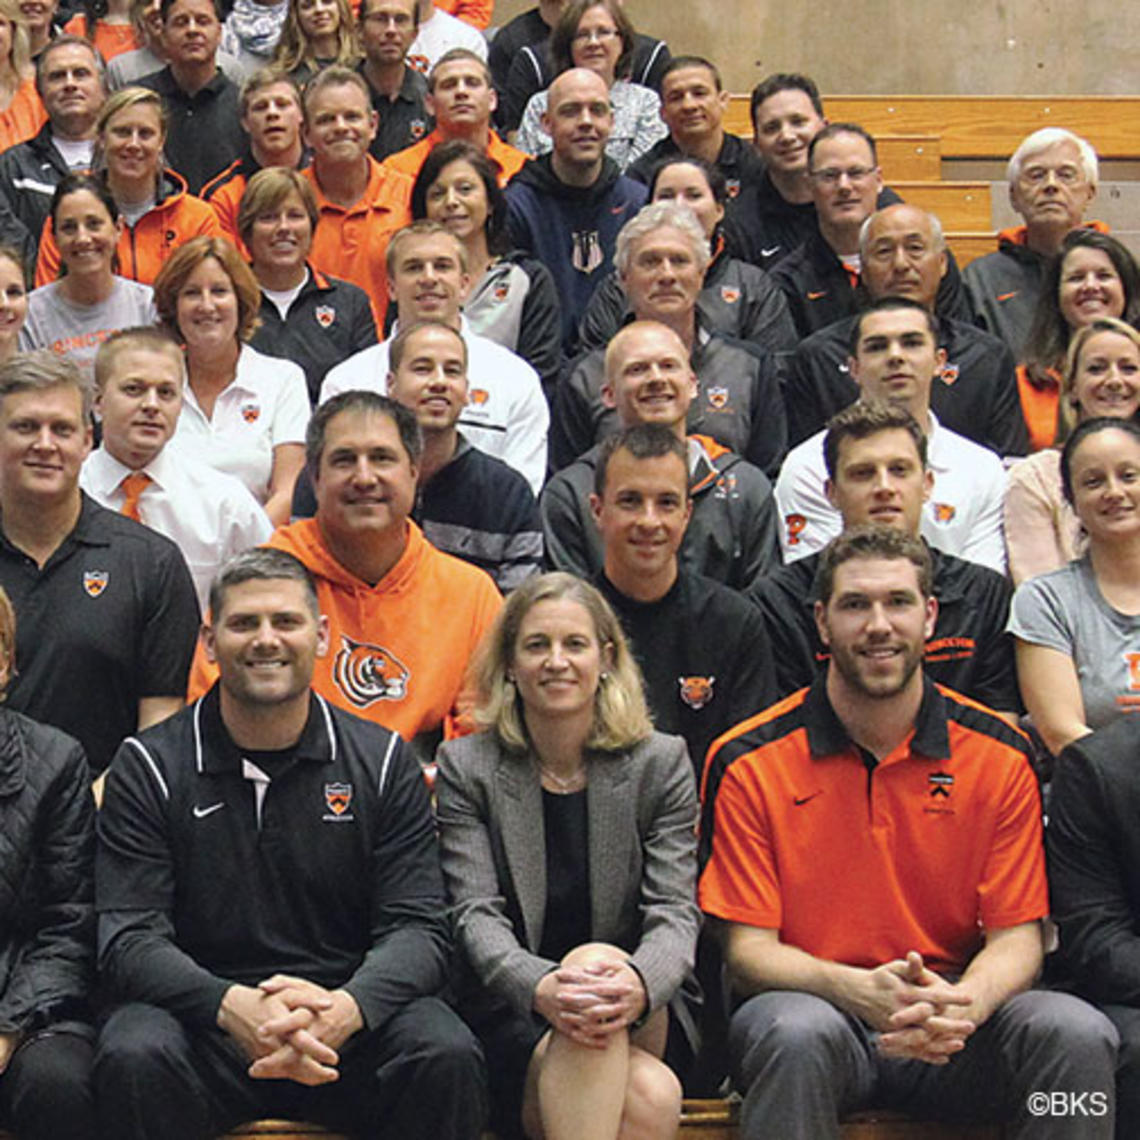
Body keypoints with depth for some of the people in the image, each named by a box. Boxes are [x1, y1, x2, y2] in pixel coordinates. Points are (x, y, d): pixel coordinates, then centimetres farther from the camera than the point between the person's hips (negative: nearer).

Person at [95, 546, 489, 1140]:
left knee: (447, 1058, -28)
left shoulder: (384, 761, 7)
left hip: (350, 1014, 1)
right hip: (202, 1018, -1)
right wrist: (232, 1005, -26)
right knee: (134, 1060, -32)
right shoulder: (149, 767, 3)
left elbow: (418, 928, -1)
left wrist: (344, 1008, -24)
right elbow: (129, 937, -5)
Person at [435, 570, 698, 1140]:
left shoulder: (661, 763, 6)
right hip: (515, 1017, -2)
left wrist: (640, 983, -32)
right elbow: (476, 914, -7)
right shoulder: (465, 767, 5)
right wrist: (540, 987, -31)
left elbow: (674, 911, -5)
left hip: (647, 1021, 2)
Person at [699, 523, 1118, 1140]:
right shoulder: (749, 762, -3)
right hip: (815, 1004, -2)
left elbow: (1016, 934, 1)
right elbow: (748, 950, -6)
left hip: (952, 1029, 2)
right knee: (798, 1033, -37)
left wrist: (964, 1003, -24)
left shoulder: (1000, 757, 3)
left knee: (1078, 1035, -27)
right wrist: (859, 991, -27)